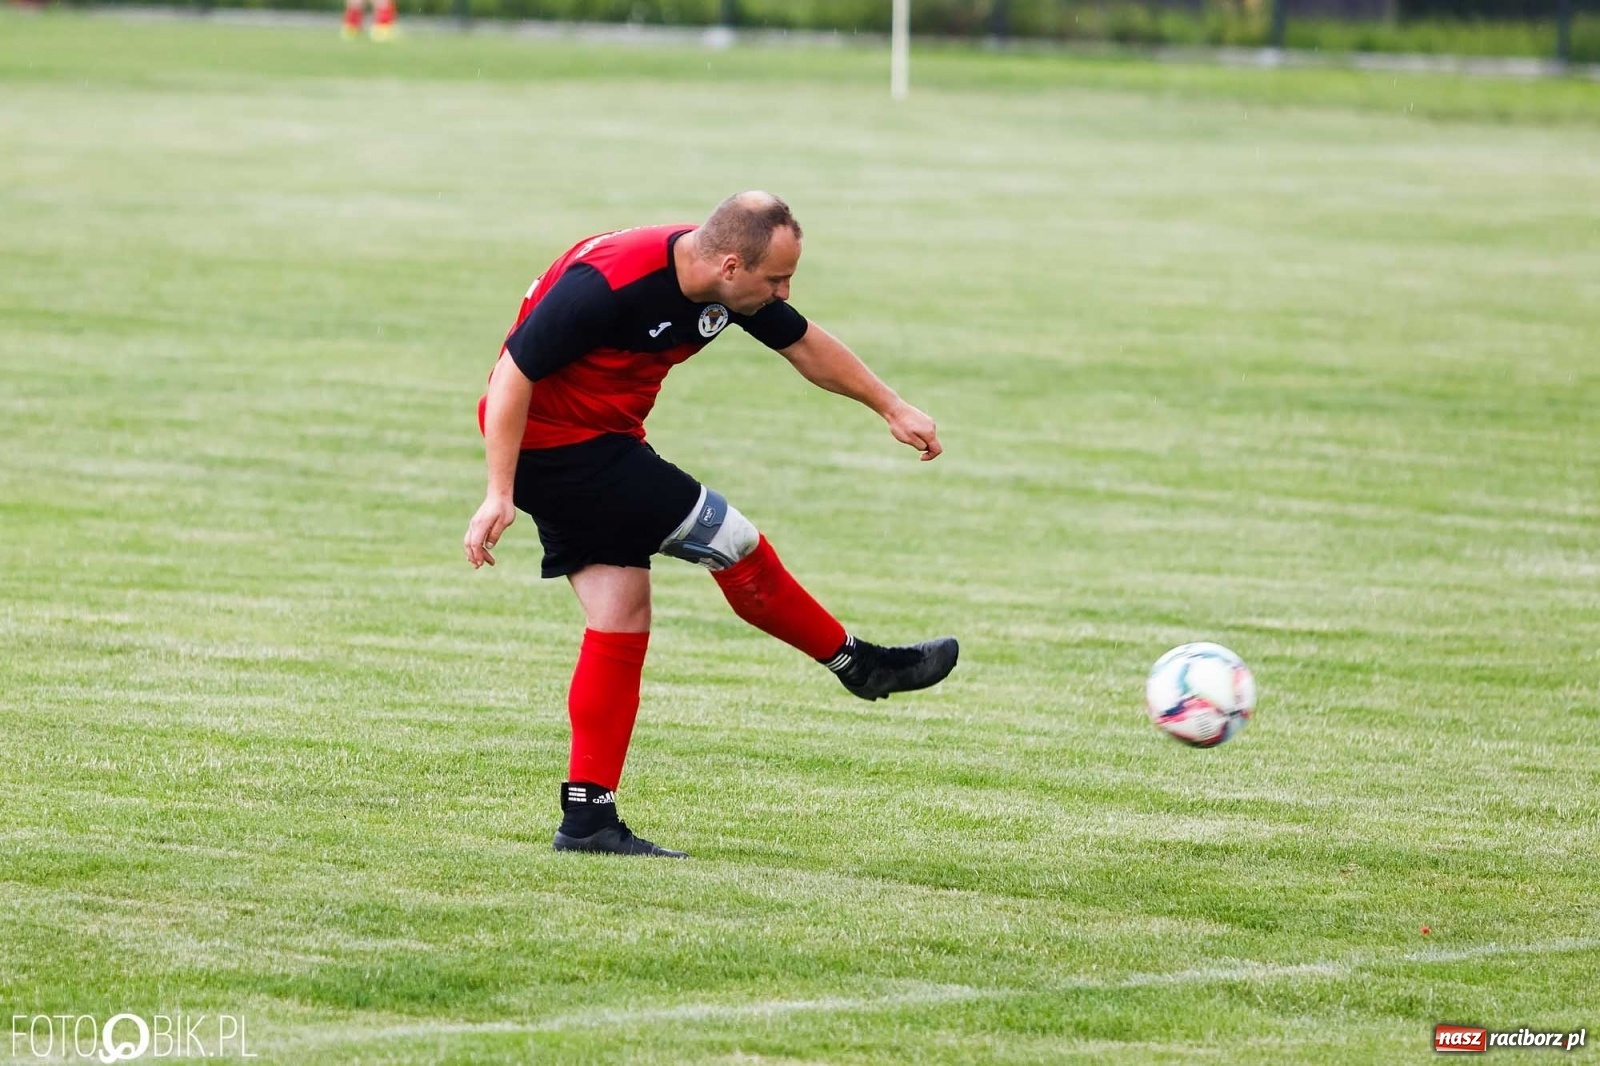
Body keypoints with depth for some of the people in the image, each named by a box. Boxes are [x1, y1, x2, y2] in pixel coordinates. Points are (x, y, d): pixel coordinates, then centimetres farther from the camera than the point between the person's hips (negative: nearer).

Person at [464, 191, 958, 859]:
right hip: (559, 445, -9)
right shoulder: (609, 283, -30)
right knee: (733, 543, -4)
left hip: (600, 442, 9)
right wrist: (500, 495, -26)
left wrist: (892, 409, 17)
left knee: (622, 621, 5)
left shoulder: (729, 284, -5)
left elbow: (803, 345, 13)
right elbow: (513, 374, -26)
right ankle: (860, 666, 14)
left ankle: (588, 820, 5)